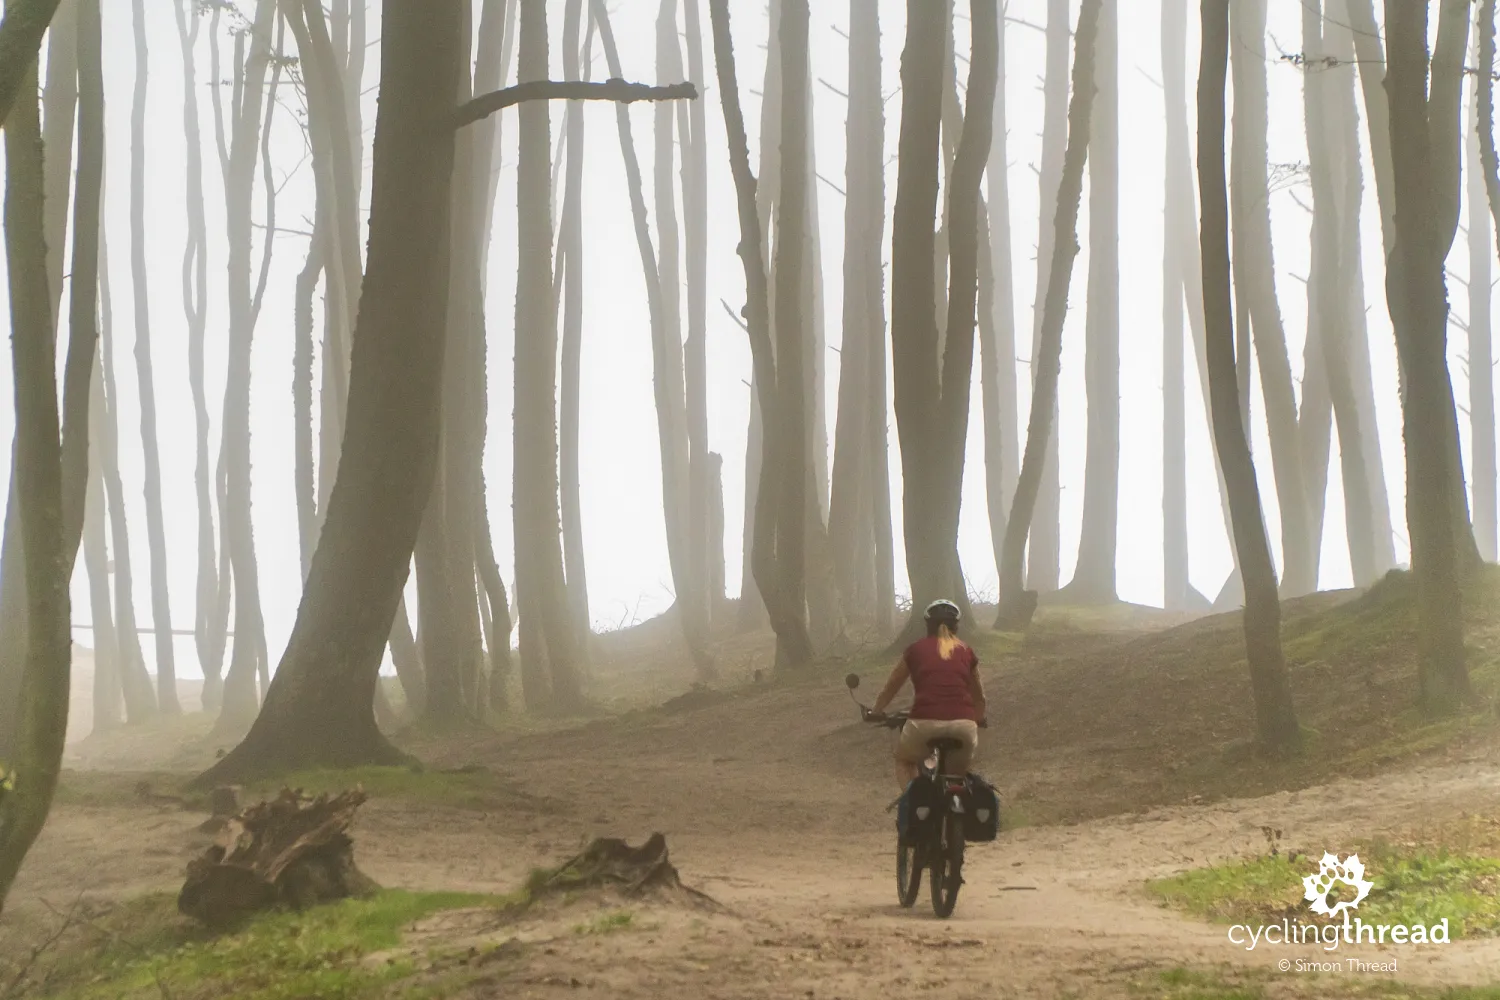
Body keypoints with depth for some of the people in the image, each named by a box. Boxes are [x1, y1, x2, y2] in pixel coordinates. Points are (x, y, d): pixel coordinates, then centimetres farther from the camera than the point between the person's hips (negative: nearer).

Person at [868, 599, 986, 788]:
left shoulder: (915, 650, 12)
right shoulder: (966, 651, 16)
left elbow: (891, 687, 25)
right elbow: (978, 695, 29)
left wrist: (876, 711, 44)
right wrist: (979, 718, 50)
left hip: (924, 723, -1)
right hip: (963, 726, 2)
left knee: (904, 762, 28)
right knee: (959, 774, 28)